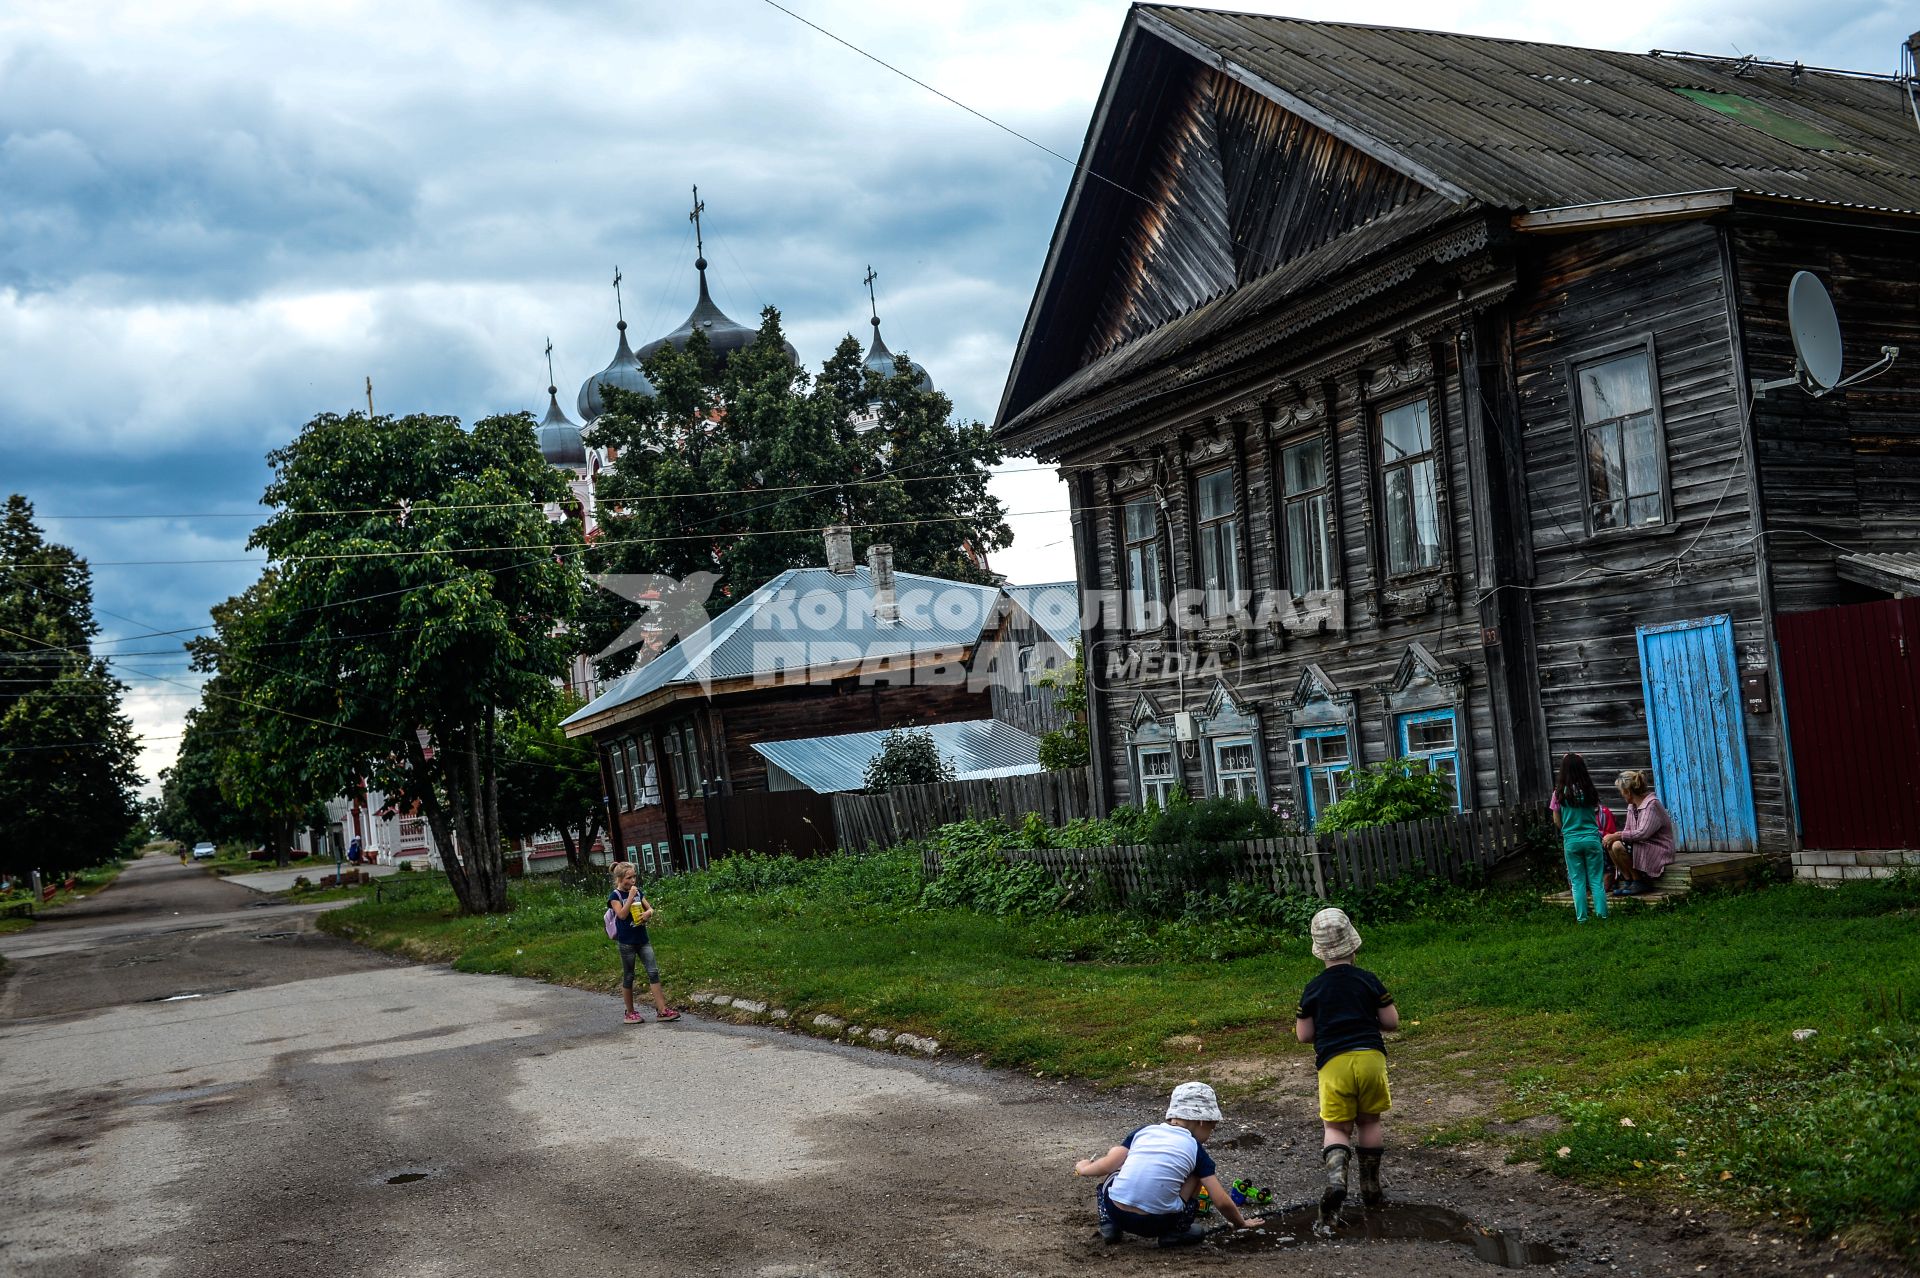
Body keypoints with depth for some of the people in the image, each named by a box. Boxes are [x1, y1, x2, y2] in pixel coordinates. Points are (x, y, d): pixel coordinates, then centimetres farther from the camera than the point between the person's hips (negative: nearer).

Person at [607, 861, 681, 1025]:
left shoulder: (637, 892, 8)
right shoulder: (615, 895, -8)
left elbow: (650, 909, 13)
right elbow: (622, 914, -21)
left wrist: (648, 913, -9)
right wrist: (630, 897, -22)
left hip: (642, 938, 5)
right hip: (627, 942, -5)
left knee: (653, 972, -2)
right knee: (628, 976, 6)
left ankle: (661, 1010, -3)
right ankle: (630, 1013, 17)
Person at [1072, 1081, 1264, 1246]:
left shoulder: (1144, 1131, 11)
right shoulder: (1196, 1150, 5)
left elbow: (1109, 1164, 6)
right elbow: (1223, 1202, 4)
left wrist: (1084, 1168, 26)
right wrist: (1241, 1223, 22)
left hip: (1116, 1212, 2)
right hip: (1156, 1225, -2)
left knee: (1115, 1153, 28)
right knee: (1197, 1172, 17)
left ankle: (1109, 1224, 16)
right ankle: (1177, 1231, 11)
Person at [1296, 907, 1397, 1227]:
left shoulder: (1313, 989, 0)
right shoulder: (1369, 981, 1)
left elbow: (1303, 1035, 3)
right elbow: (1392, 1022, 4)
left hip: (1333, 1062, -1)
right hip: (1370, 1056, 1)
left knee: (1336, 1127, 6)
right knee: (1369, 1122, 18)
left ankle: (1336, 1176, -22)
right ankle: (1371, 1188, 26)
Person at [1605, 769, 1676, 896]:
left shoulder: (1652, 804, -17)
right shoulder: (1632, 806, 11)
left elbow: (1643, 833, -27)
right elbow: (1627, 830, 12)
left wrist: (1617, 836, -22)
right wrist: (1614, 837, -9)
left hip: (1658, 851, -9)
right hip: (1641, 846, 9)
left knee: (1618, 846, -25)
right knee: (1610, 845, -3)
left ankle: (1639, 882, -12)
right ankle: (1627, 881, -3)